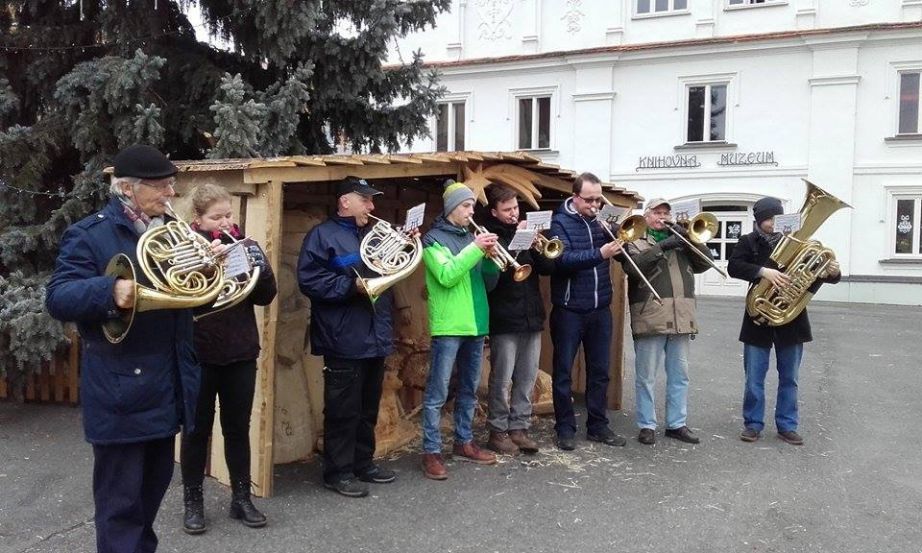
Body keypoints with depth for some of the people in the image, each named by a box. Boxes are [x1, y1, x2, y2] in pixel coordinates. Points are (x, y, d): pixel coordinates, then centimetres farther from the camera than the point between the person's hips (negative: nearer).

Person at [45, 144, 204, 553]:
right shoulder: (88, 234, -9)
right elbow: (58, 298, -18)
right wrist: (111, 290, -36)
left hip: (166, 387, 7)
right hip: (121, 390, -7)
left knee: (153, 488, 20)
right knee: (121, 500, 3)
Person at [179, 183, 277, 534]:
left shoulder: (243, 244, 3)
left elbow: (266, 296, 0)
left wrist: (258, 265, -18)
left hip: (241, 352, 3)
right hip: (198, 354, -3)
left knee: (238, 428, 12)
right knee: (197, 429, 9)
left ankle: (241, 498, 24)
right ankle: (193, 501, 24)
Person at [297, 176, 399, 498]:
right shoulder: (322, 235, -7)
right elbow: (310, 280, -17)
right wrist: (353, 286, -21)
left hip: (376, 338, 8)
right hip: (344, 341, -8)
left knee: (368, 409, 16)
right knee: (343, 411, 0)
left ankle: (363, 463, 28)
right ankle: (338, 472, 12)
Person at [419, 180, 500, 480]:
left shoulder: (471, 237, 16)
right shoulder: (434, 239, -3)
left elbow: (488, 283, 14)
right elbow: (446, 276, -19)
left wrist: (492, 258, -4)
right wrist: (475, 249, -19)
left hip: (475, 323, 7)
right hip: (448, 326, -7)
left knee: (469, 388, 15)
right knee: (437, 392, -3)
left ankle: (464, 442, 27)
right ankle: (431, 451, 3)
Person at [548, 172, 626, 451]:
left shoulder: (600, 221, 8)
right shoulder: (560, 222, -6)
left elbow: (621, 251, 9)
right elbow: (563, 260, -22)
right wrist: (599, 254, -32)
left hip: (600, 309, 5)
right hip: (569, 310, -5)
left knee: (600, 370, 11)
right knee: (564, 370, 4)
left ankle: (598, 425, 23)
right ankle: (565, 428, 15)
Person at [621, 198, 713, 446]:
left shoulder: (680, 241, 20)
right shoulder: (635, 241, 5)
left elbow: (705, 263, 10)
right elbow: (633, 266, -14)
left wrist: (691, 238, -1)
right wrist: (661, 246, -18)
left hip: (681, 319, 5)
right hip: (650, 318, -5)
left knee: (680, 375, 11)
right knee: (646, 376, 1)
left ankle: (677, 424, 21)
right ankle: (646, 425, 11)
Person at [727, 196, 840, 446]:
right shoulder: (749, 242, 0)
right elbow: (733, 267, -15)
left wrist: (832, 273, -17)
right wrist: (763, 270, -29)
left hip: (792, 319, 2)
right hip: (759, 319, -1)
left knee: (789, 378, 10)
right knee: (754, 378, 6)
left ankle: (787, 426, 21)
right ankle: (753, 424, 18)